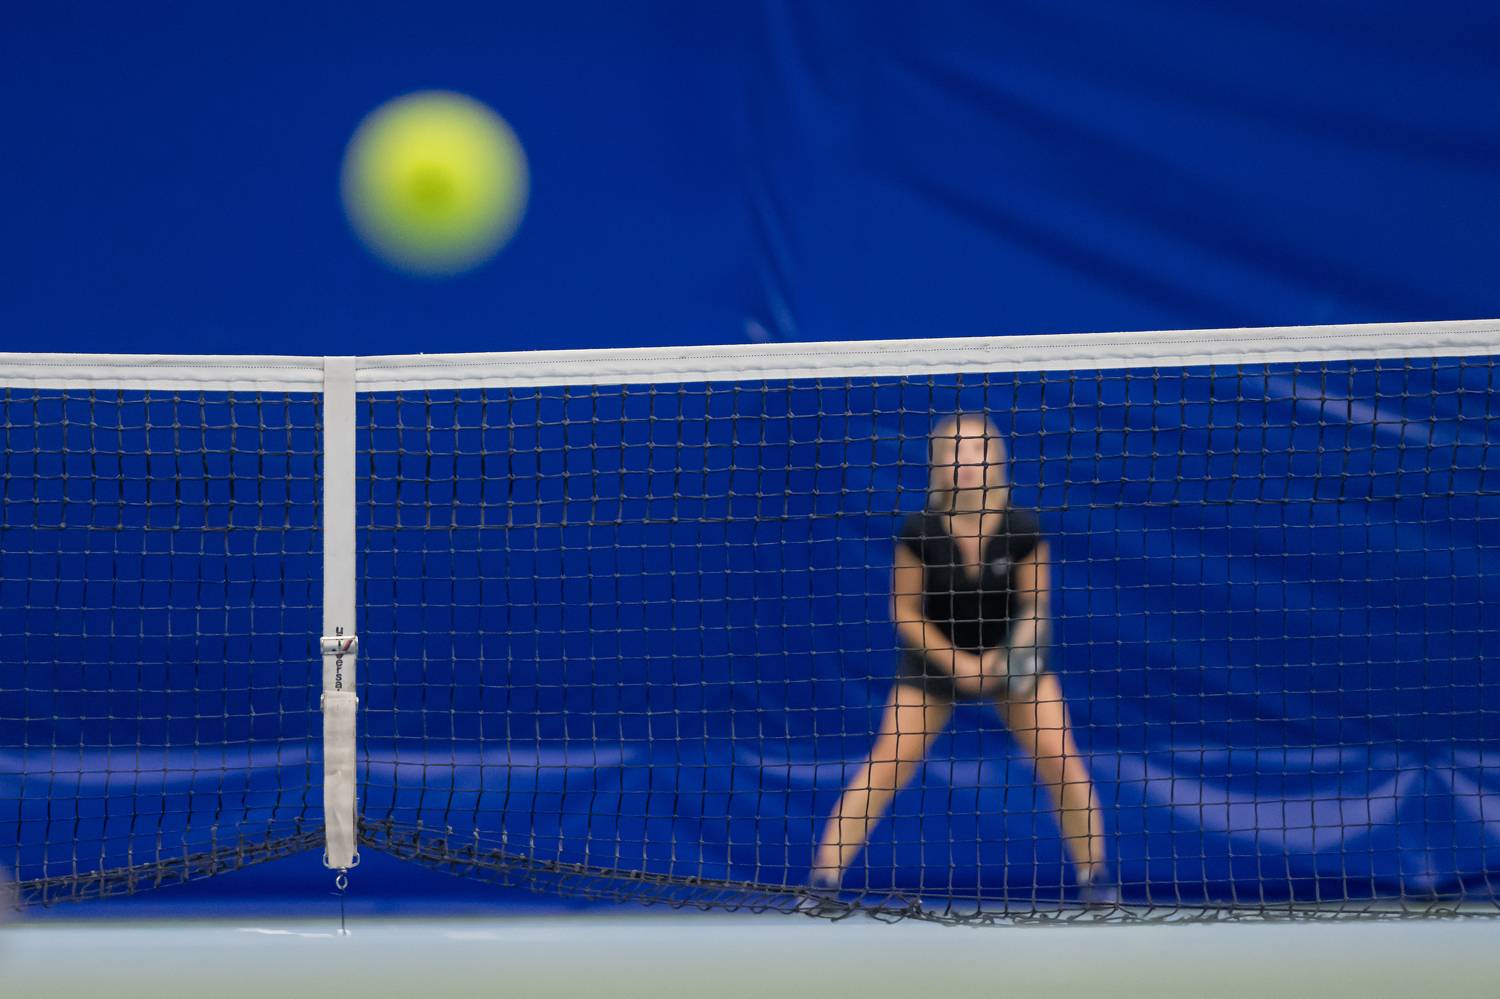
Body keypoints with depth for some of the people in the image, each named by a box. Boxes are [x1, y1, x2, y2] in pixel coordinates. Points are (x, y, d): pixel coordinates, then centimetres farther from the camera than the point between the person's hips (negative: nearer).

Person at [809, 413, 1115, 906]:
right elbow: (905, 611, -12)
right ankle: (823, 881, -5)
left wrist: (1011, 654, -26)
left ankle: (1094, 875, 6)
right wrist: (954, 663, -21)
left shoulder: (1021, 529, -19)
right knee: (885, 767, -8)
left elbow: (1033, 605, -9)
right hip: (934, 655, -1)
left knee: (1060, 758, -9)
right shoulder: (920, 531, -21)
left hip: (1007, 656, 1)